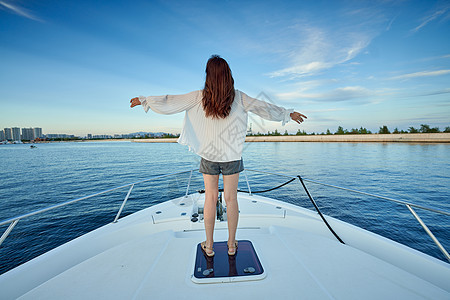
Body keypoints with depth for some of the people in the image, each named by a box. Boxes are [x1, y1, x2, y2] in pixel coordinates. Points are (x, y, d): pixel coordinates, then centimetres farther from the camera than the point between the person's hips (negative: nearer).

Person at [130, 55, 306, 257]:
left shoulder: (200, 97, -7)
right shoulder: (238, 97, -6)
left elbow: (169, 102, -2)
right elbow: (264, 108, 1)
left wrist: (143, 100, 14)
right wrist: (289, 114, 16)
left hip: (209, 156, 0)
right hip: (232, 156, 0)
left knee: (210, 198, 11)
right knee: (231, 199, 10)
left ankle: (209, 245, 25)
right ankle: (231, 244, 27)